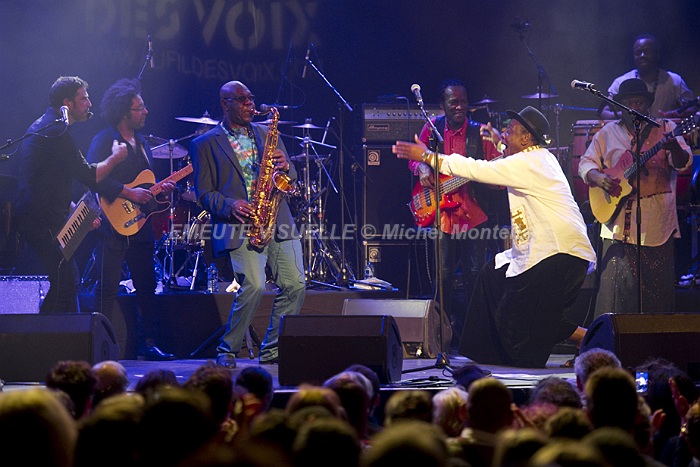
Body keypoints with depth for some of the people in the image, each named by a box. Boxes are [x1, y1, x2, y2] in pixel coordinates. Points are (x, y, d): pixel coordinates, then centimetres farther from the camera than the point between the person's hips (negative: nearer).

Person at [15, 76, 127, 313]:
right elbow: (88, 176, -18)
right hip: (45, 223, -11)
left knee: (69, 278, 15)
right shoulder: (57, 131, -16)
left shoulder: (41, 126, 18)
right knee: (62, 286, -10)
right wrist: (116, 157, -2)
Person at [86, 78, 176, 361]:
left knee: (147, 286, 8)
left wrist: (160, 188, 5)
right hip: (113, 224, -8)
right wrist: (127, 193, -21)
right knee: (107, 288, -6)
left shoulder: (141, 143, 17)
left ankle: (147, 345, 13)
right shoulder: (104, 141, -8)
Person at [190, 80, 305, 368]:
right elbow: (204, 193, 2)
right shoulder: (205, 145, 7)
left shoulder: (267, 134, 20)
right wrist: (230, 205, -17)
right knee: (253, 286, -20)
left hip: (278, 223, 5)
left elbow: (290, 177, 20)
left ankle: (272, 350, 10)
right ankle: (227, 350, -2)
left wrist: (285, 167, -4)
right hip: (241, 228, -5)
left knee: (295, 286, -5)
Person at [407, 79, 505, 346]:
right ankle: (451, 331, 11)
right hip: (442, 213, 1)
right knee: (444, 275, -1)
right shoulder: (433, 128, 5)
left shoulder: (480, 133, -1)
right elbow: (414, 157, 15)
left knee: (475, 274, -4)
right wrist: (422, 168, -8)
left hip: (474, 213, -1)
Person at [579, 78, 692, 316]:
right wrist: (598, 177, -8)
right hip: (618, 225, 1)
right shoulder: (608, 134, 13)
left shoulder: (665, 129, 6)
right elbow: (586, 163, 14)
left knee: (656, 287, -1)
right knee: (616, 285, -4)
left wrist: (673, 148, -28)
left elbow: (683, 163, -5)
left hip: (657, 227, -1)